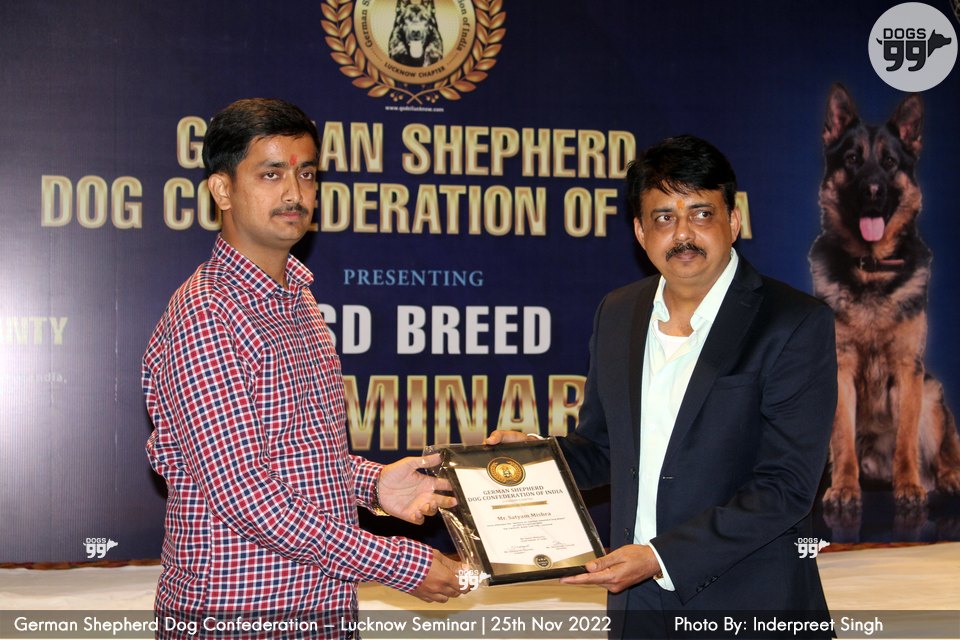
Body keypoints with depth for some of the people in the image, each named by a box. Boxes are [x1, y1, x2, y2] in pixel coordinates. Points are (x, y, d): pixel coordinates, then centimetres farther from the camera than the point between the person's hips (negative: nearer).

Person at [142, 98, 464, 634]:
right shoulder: (204, 318, -17)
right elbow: (240, 492, -23)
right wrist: (402, 565, -21)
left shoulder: (296, 299, 11)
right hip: (236, 611, -8)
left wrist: (374, 483, 0)